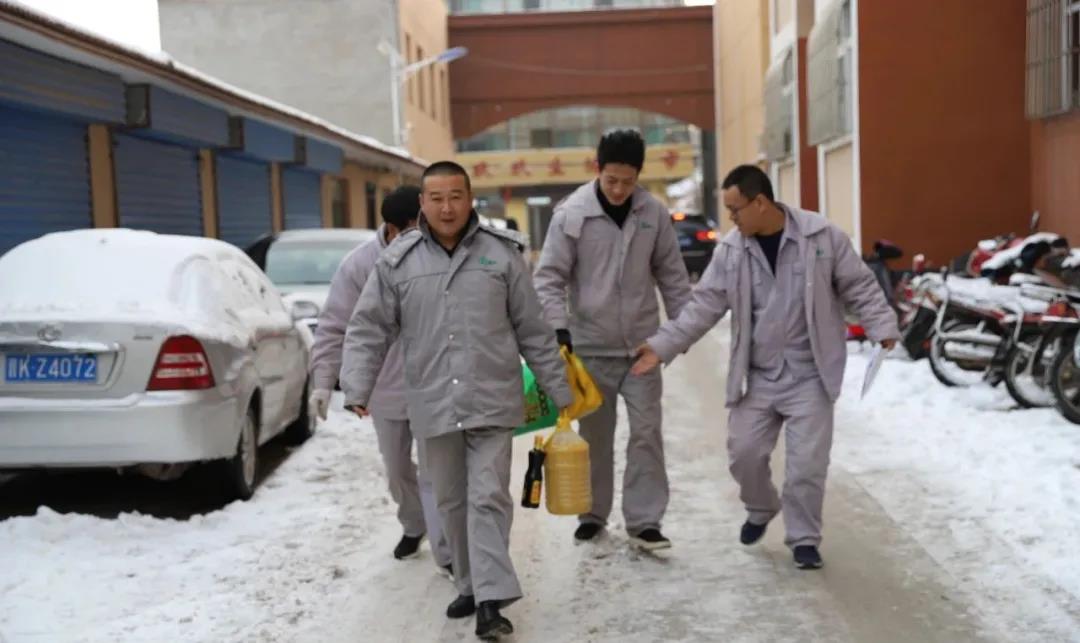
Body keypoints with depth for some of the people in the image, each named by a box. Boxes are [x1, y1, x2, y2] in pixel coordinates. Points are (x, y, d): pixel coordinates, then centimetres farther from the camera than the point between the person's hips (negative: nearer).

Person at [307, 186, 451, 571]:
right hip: (385, 391, 2)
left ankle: (445, 553, 2)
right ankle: (413, 527, 42)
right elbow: (334, 327, -9)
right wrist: (323, 380, -17)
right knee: (397, 471, 18)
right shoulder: (359, 265, -11)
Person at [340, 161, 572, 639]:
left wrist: (559, 389, 6)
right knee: (452, 502, 12)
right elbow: (368, 329, 3)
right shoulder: (398, 261, 1)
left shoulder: (501, 253, 0)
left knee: (488, 498, -6)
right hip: (434, 407, 2)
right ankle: (472, 586, 27)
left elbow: (533, 330, 5)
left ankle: (491, 599, -5)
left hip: (492, 402, -2)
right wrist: (357, 388, -9)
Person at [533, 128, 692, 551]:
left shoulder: (655, 214, -2)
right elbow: (549, 277, -9)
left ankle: (644, 521, 9)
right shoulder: (571, 214, -10)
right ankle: (593, 514, 26)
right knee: (595, 436, 11)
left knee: (647, 433, 1)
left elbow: (672, 275, 7)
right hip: (590, 346, -1)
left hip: (643, 346, 2)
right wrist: (559, 328, -20)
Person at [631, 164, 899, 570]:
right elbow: (703, 307, 0)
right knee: (744, 453, 6)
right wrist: (662, 346, -6)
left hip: (809, 376, -3)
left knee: (807, 462, -1)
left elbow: (859, 288, -1)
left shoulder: (822, 236, -10)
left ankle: (804, 538, 19)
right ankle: (760, 509, 38)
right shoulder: (730, 250, -2)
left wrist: (882, 327, -13)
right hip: (756, 376, 3)